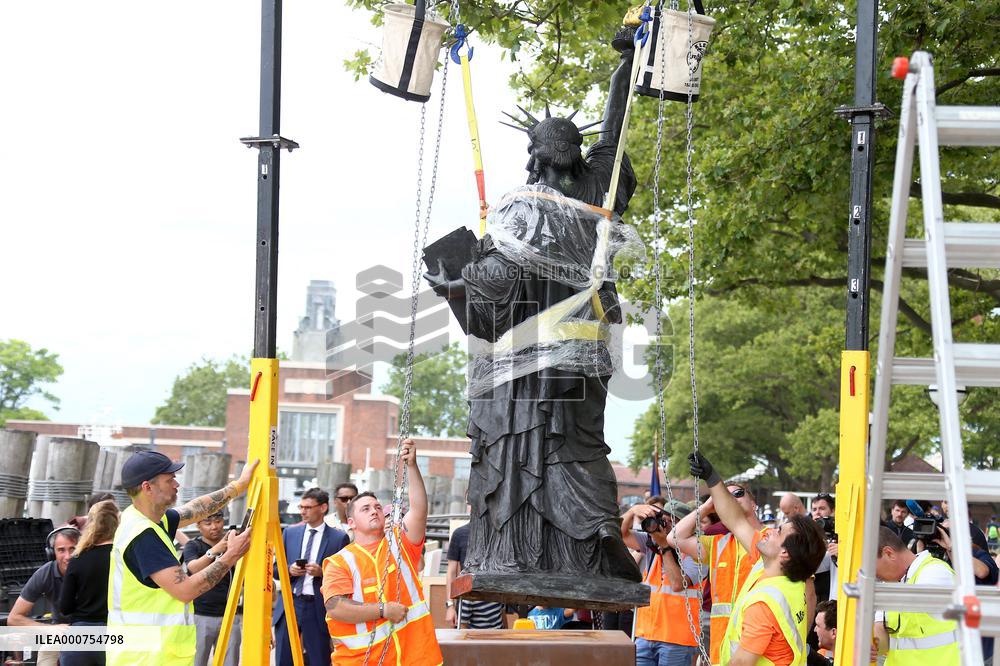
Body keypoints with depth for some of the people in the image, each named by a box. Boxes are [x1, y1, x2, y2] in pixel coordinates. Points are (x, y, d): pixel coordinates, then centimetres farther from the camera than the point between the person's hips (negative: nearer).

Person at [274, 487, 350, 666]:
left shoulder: (339, 538, -1)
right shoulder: (290, 533, 11)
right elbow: (276, 568, 15)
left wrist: (322, 572, -16)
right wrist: (289, 570, -5)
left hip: (318, 609, -3)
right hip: (289, 605, 4)